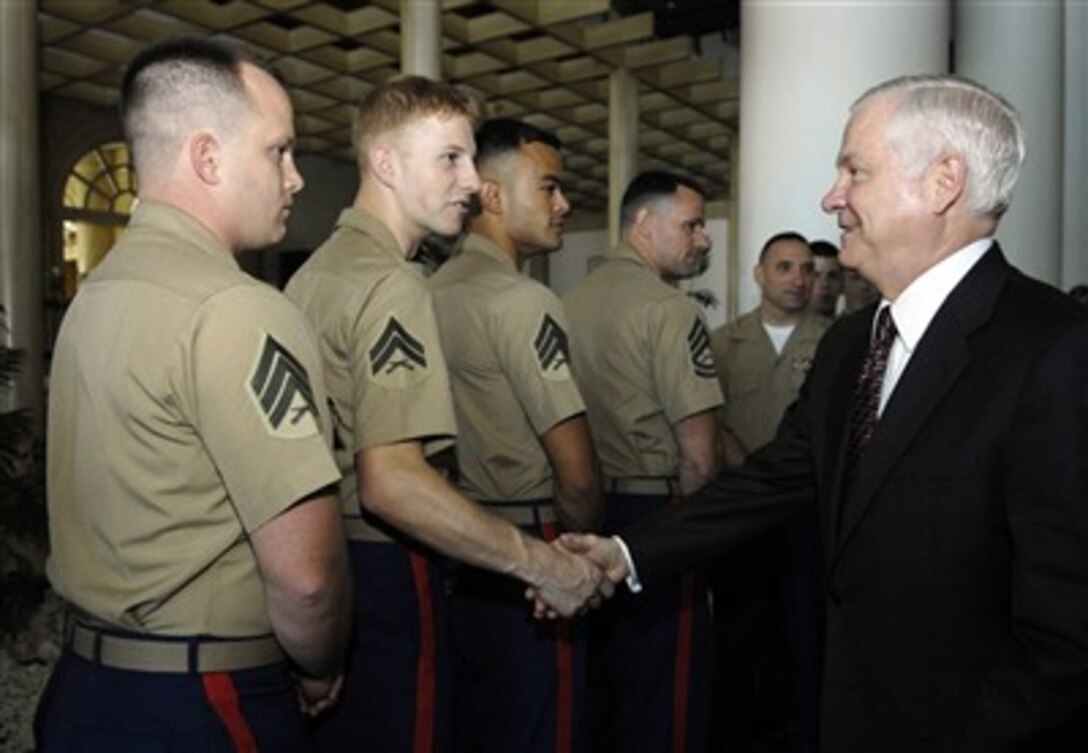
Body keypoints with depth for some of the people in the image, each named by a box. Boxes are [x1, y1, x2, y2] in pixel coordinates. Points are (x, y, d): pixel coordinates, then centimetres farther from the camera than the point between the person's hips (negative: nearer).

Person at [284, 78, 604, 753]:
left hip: (323, 562, 9)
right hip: (384, 573, -9)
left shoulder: (317, 267, 11)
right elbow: (391, 482, -29)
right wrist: (543, 564, -23)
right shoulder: (393, 285, -18)